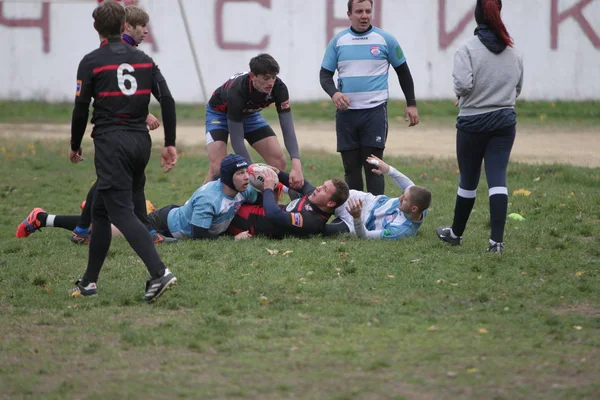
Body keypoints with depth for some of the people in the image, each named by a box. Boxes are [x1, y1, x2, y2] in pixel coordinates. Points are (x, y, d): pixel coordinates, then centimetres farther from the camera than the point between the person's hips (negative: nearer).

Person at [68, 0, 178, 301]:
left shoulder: (91, 62, -3)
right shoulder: (143, 60, 10)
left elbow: (81, 109, -3)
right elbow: (167, 100, 3)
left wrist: (75, 147, 12)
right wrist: (170, 144, 7)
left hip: (111, 143, -6)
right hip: (141, 141, 6)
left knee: (122, 213, -9)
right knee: (101, 210, 18)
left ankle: (159, 273, -27)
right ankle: (89, 282, 22)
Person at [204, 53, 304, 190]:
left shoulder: (279, 88, -29)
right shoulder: (236, 90, -40)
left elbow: (288, 129, -30)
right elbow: (237, 140, -37)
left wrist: (296, 166, -44)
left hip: (250, 114, 5)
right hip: (219, 113, -5)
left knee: (279, 162, -10)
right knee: (217, 168, -25)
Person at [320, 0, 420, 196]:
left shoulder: (385, 39, 1)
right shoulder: (338, 41, 6)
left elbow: (403, 72, 10)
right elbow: (325, 74, 8)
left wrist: (411, 104, 7)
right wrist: (334, 93, -13)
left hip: (375, 111, -3)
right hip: (346, 112, 3)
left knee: (373, 166, -8)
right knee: (351, 167, 6)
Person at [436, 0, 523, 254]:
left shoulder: (468, 49, -13)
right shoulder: (514, 52, 4)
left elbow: (462, 84, -21)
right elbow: (518, 88, 12)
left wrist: (461, 94, 0)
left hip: (473, 122, -3)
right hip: (505, 120, 3)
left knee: (468, 180, 11)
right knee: (498, 178, -1)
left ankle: (456, 233, 29)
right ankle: (497, 240, -12)